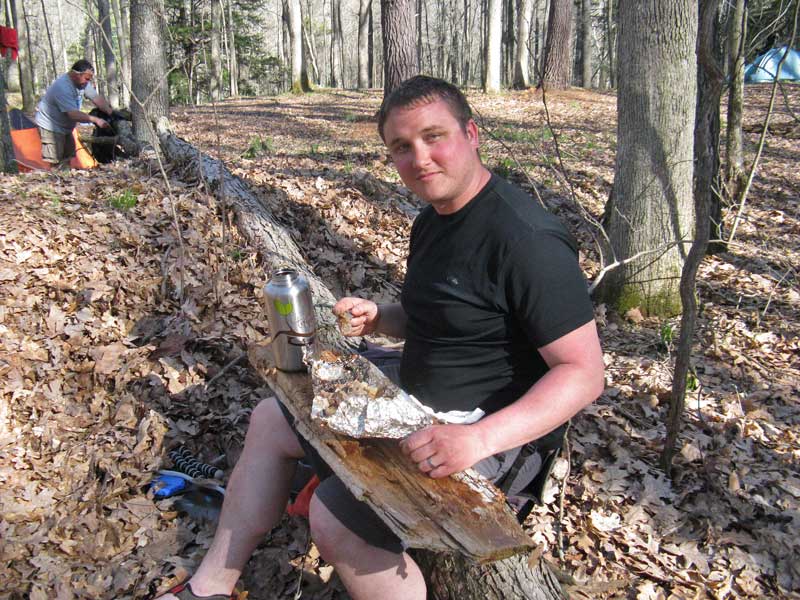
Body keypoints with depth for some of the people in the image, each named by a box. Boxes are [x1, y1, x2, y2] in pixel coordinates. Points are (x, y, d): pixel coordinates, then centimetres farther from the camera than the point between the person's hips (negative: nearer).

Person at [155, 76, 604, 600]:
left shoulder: (527, 238, -24)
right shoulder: (432, 221, 6)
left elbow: (585, 373, -24)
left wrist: (479, 438, -34)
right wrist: (377, 318, -2)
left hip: (482, 433, -9)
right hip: (409, 400, 10)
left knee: (335, 519, -27)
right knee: (269, 421, 13)